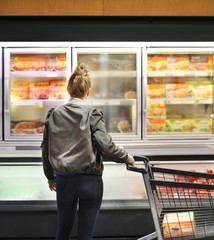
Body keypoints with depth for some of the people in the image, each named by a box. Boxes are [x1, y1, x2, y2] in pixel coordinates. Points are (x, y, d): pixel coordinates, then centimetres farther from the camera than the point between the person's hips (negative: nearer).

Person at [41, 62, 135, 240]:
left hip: (63, 180, 3)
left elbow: (46, 151, 9)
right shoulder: (92, 114, -7)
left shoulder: (54, 115, 4)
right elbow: (106, 146, -16)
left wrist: (50, 177, 22)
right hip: (90, 181, -3)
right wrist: (127, 158, 1)